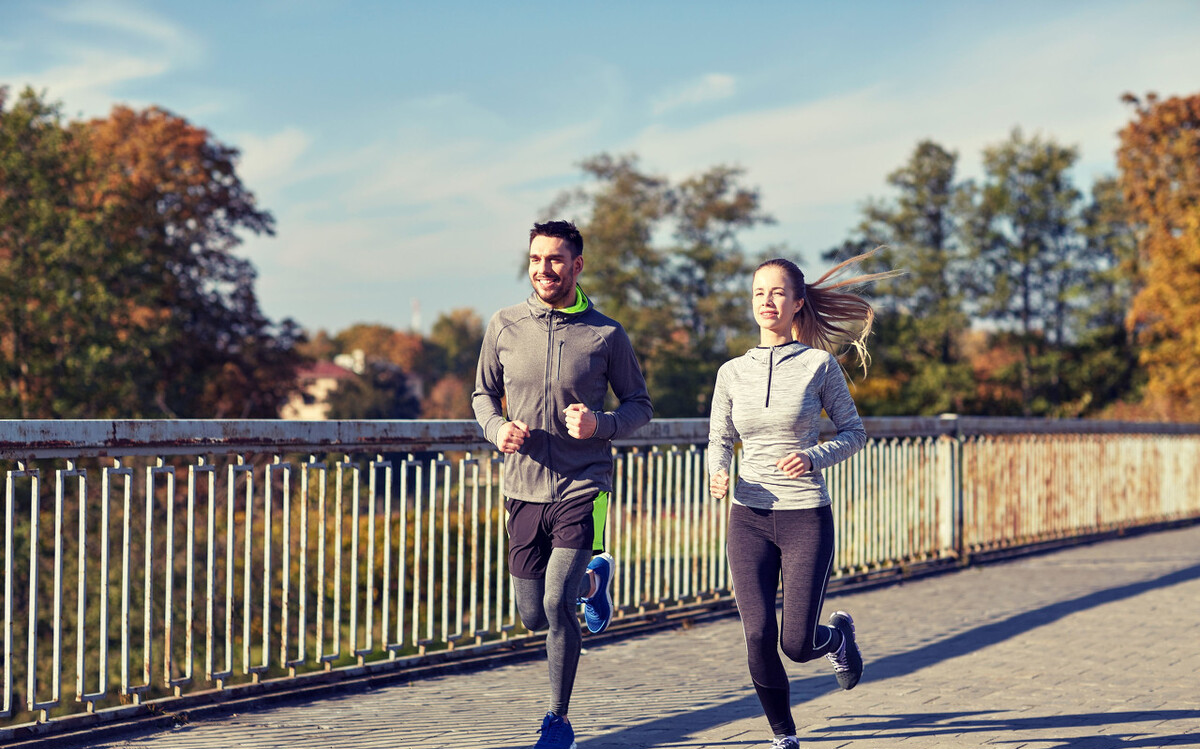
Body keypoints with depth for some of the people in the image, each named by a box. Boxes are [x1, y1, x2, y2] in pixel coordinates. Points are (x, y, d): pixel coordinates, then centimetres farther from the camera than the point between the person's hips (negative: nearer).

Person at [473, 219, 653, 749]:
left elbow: (639, 405, 4)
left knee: (556, 606, -15)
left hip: (583, 487, -3)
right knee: (534, 617, 11)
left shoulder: (606, 335, -4)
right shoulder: (504, 326, 2)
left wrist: (601, 424, -17)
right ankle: (593, 578, 45)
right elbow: (483, 394, 14)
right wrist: (497, 430, -8)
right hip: (524, 488, 3)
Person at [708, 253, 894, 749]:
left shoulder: (819, 364, -3)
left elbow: (854, 432, 3)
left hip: (807, 518, -2)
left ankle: (838, 636, 35)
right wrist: (716, 475, -10)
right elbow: (719, 441, 12)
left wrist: (814, 458, -16)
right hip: (748, 518, 2)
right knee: (758, 639, -6)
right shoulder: (733, 372, 5)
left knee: (797, 644, -3)